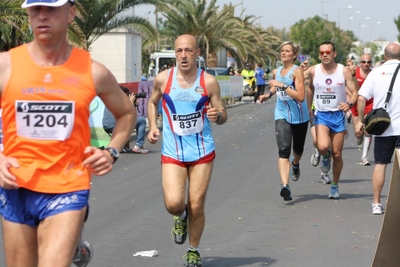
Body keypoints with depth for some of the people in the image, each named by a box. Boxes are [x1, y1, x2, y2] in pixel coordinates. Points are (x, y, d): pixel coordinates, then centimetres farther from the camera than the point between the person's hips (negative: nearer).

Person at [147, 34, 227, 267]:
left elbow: (222, 114, 2)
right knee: (173, 203, -16)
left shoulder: (209, 82, -4)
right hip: (172, 153, 0)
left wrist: (218, 115, -22)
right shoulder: (163, 79, -2)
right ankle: (181, 217, 23)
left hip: (202, 152, 0)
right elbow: (153, 102, 17)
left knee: (196, 206, 3)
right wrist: (153, 127, 2)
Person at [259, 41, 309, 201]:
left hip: (299, 116, -2)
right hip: (282, 115, 2)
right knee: (283, 149, -17)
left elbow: (300, 96, -22)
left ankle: (295, 165, 55)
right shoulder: (276, 72, 6)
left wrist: (282, 85, -26)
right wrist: (268, 95, 9)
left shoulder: (297, 71, -12)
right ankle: (285, 186, -28)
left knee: (297, 149, 17)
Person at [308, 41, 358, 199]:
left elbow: (354, 92, -4)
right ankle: (325, 157, 15)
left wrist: (350, 104, -24)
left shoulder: (344, 71, -5)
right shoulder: (314, 71, 0)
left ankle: (335, 186, 23)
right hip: (321, 115, 0)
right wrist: (308, 108, 13)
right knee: (322, 147, -24)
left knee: (337, 154, 4)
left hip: (338, 115, 0)